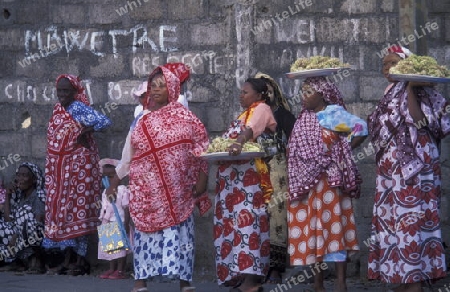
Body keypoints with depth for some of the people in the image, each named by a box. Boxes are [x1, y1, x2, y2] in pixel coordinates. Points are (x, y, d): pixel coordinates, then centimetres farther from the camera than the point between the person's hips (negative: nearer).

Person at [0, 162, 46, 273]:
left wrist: (16, 236, -22)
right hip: (22, 240, 7)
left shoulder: (39, 195, -7)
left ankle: (33, 258, -20)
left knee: (25, 210, -26)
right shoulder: (19, 196, 14)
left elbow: (38, 222, -19)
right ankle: (22, 259, -4)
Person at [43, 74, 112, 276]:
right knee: (60, 208, 7)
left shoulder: (79, 108, -13)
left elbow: (105, 122, -23)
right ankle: (67, 260, 13)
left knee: (76, 207, -6)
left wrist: (85, 132, -17)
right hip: (59, 165, 8)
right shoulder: (58, 109, 10)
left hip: (78, 163, -8)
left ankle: (82, 261, -1)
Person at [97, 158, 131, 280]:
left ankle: (120, 271, 0)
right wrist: (103, 222, 14)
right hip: (108, 225, 8)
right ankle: (112, 269, 17)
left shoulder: (123, 190, -11)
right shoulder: (105, 192, 12)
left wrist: (126, 223, -20)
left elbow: (126, 208, -14)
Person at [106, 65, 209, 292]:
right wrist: (116, 179, 16)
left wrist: (202, 177, -5)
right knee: (146, 230, 1)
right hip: (147, 188, 2)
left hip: (177, 188, -2)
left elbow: (201, 144, 1)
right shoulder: (141, 119, 11)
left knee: (178, 231, -4)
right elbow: (129, 154, 17)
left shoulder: (183, 116, 3)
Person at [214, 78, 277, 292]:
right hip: (232, 177, 9)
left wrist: (239, 143, -40)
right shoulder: (246, 113, 26)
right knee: (233, 221, 5)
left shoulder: (261, 109, -2)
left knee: (246, 220, -16)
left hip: (248, 175, -9)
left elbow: (251, 129, -22)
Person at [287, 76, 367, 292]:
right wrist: (293, 181, 6)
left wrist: (344, 149, -6)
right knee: (312, 228, 6)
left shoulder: (334, 113, -6)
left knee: (333, 225, -7)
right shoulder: (303, 118, 13)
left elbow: (361, 128, -12)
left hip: (329, 179, -6)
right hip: (306, 181, 6)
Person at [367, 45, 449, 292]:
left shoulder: (414, 91, -5)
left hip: (412, 167, -9)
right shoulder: (390, 95, 20)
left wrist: (410, 88, -21)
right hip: (392, 169, 9)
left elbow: (418, 121, -21)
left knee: (412, 217, -11)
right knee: (396, 220, 7)